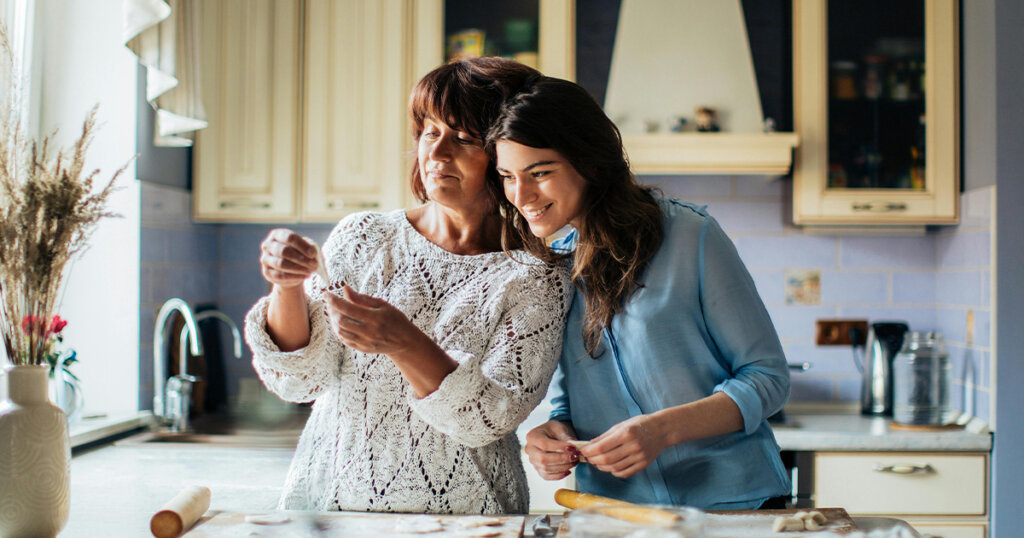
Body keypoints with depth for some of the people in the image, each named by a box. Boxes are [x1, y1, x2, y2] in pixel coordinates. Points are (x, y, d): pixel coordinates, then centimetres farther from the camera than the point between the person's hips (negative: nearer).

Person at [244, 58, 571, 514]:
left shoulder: (535, 280, -1)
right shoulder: (363, 238, 6)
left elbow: (491, 418, -11)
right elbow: (299, 379, 3)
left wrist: (405, 344, -25)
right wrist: (287, 289, -15)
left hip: (459, 514, -3)